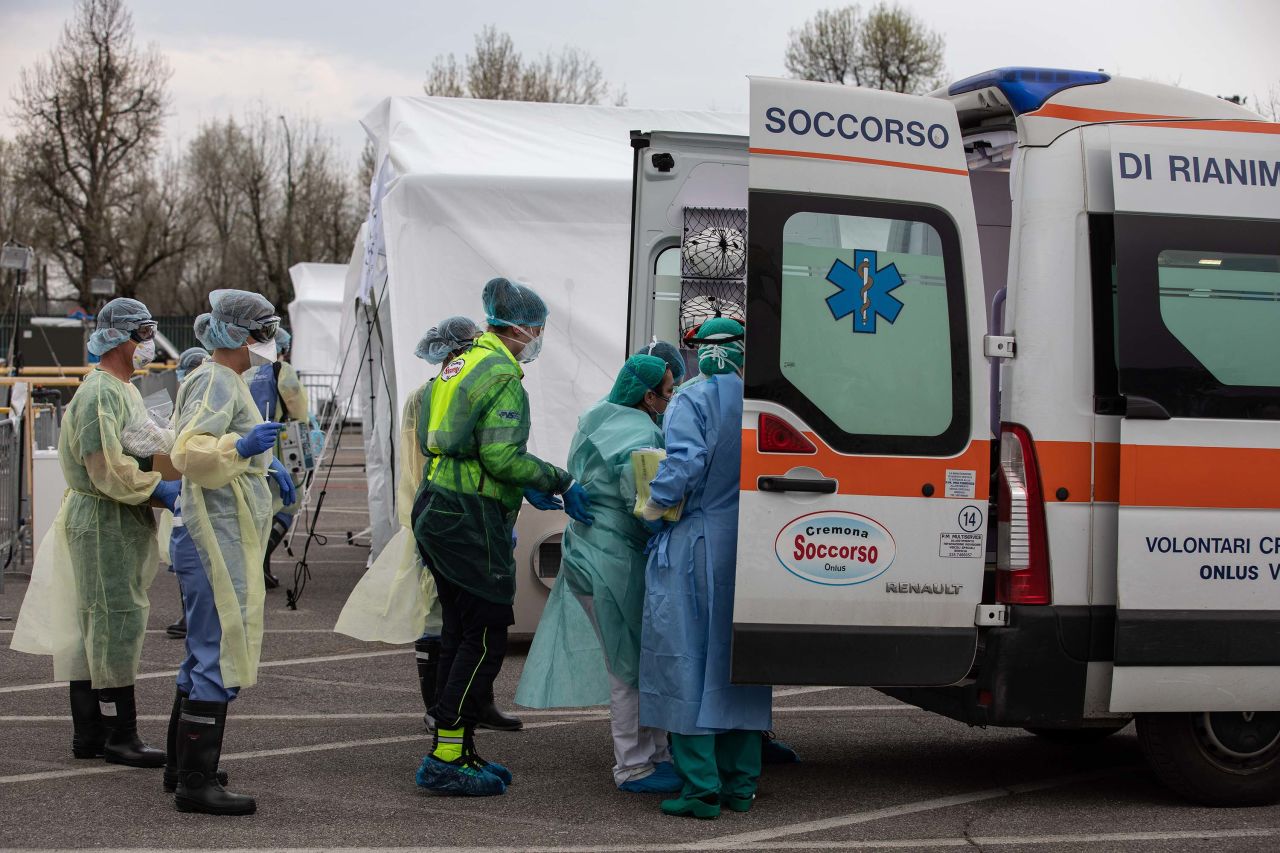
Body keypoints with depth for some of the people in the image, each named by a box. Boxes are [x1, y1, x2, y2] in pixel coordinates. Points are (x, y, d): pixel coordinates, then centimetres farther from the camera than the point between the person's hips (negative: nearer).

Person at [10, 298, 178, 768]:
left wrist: (167, 485, 11)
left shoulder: (125, 391, 19)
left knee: (88, 626, 12)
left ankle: (89, 734, 18)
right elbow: (106, 467, -23)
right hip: (104, 522, -11)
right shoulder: (100, 393, -15)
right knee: (117, 620, -9)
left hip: (121, 522, 11)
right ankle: (119, 734, -5)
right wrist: (158, 489, -18)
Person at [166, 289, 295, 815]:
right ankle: (196, 784, -10)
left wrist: (265, 467, 22)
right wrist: (240, 448, -41)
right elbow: (188, 453, -27)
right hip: (217, 540, -11)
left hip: (219, 540, 11)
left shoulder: (225, 381, 20)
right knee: (219, 659, -11)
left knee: (204, 656, 18)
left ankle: (185, 768, 27)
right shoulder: (217, 382, -14)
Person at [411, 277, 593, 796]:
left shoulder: (461, 365, 19)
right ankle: (446, 759, -7)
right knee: (486, 636, -6)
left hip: (437, 510, 10)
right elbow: (501, 455, -21)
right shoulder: (502, 374, -12)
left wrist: (526, 488, 16)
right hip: (471, 518, -10)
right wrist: (560, 482, -9)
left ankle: (453, 751, 20)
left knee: (460, 632, 15)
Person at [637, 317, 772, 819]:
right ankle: (741, 784, 16)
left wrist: (654, 509, -8)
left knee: (688, 662, -1)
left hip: (696, 547, -5)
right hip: (750, 549, 6)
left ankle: (701, 787, -3)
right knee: (737, 659, 13)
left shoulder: (693, 401, -10)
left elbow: (684, 464, -21)